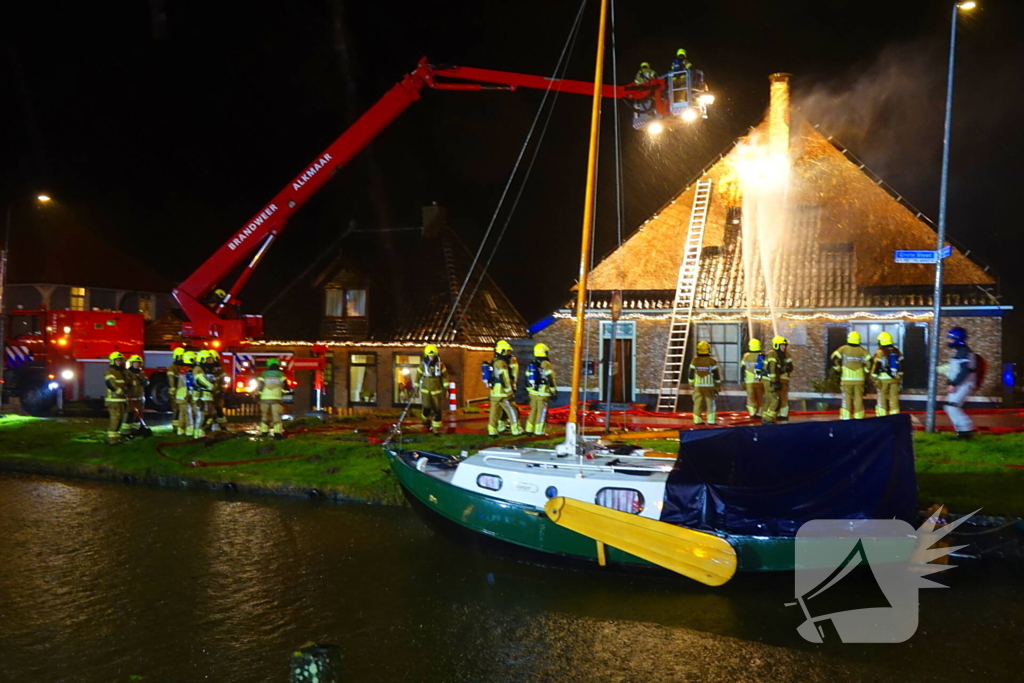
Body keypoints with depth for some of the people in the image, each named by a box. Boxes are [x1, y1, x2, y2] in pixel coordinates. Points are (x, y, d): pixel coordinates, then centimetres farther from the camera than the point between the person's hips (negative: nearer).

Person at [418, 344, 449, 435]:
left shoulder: (440, 364, -8)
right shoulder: (423, 365, -7)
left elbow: (445, 376, 0)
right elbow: (418, 376, 3)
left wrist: (446, 388, -2)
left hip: (437, 390, 1)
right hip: (426, 390, 0)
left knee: (437, 410, 0)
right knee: (426, 409, -6)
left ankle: (436, 429, 9)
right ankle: (426, 420, 28)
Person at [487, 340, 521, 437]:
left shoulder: (494, 362, 14)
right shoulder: (501, 363, -15)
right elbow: (504, 379, -19)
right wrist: (510, 392, -15)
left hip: (494, 393, 9)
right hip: (502, 393, -9)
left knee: (495, 413, 9)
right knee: (512, 412, 0)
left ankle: (492, 431, 8)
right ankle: (516, 430, 5)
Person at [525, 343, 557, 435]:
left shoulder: (531, 364, 11)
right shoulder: (546, 364, -11)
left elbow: (527, 379, 16)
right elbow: (550, 379, -14)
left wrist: (529, 390, 25)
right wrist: (554, 391, -7)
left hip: (533, 392, 7)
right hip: (543, 393, -7)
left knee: (533, 410, 15)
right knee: (541, 412, -1)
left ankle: (529, 430, 18)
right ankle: (539, 432, 0)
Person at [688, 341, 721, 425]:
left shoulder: (694, 361, -2)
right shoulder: (712, 361, -8)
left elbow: (691, 374, 3)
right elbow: (716, 375, -6)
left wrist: (691, 384, 15)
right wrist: (718, 385, 5)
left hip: (698, 386, 2)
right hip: (709, 386, -2)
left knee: (698, 402, 8)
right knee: (710, 403, 4)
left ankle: (697, 420, 7)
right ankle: (711, 420, 0)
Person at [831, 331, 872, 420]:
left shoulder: (844, 349, 0)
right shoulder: (862, 350, 3)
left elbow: (834, 358, -7)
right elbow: (869, 361, -5)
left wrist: (838, 369, 5)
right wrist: (865, 371, 8)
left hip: (846, 377, -1)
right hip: (859, 378, 1)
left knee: (847, 398, 4)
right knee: (858, 398, 7)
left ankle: (846, 417, 1)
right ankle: (859, 417, 8)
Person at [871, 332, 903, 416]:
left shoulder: (880, 352, -10)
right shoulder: (897, 351, 8)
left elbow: (876, 366, -13)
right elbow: (901, 366, 14)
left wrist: (875, 379, -8)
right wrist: (900, 377, 23)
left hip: (883, 378, -4)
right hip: (895, 378, 4)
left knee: (882, 398, 3)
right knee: (894, 397, 7)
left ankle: (881, 416, 3)